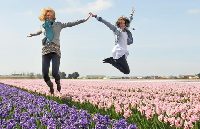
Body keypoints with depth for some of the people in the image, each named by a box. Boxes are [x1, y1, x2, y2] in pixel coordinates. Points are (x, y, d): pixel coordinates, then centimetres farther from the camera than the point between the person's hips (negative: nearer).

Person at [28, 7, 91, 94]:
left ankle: (58, 84, 20)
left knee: (55, 73, -15)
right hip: (45, 51, 3)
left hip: (55, 51, -3)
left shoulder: (58, 25, 11)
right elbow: (38, 32, 41)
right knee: (45, 74, -6)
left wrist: (83, 20, 5)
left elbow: (70, 24, 9)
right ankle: (51, 87, 23)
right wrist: (32, 35, 59)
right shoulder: (44, 26, 19)